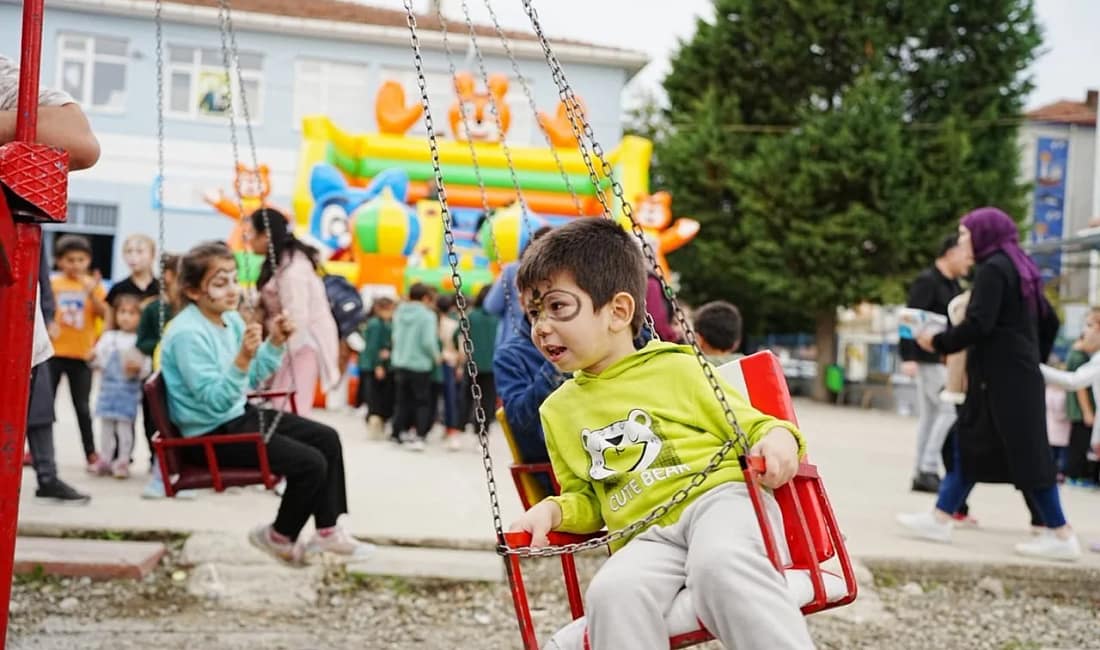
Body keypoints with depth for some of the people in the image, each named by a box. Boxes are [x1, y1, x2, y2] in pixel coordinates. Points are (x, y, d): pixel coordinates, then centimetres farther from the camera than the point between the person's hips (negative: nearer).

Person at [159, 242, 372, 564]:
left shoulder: (230, 319, 3)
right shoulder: (188, 334, -23)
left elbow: (252, 378, 12)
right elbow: (215, 401, -28)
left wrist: (275, 342, -2)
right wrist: (243, 358, -39)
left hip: (239, 415, 10)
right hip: (212, 433, -10)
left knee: (327, 438, 8)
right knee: (310, 463, -16)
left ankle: (327, 530, 15)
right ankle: (279, 537, 9)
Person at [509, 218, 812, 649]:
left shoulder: (676, 368, 9)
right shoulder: (558, 410, 21)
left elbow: (748, 424, 13)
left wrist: (779, 436, -10)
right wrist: (554, 510, 6)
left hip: (721, 499, -2)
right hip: (646, 537, 3)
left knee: (719, 562, -38)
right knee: (613, 592, -32)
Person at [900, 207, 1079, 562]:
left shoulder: (992, 269, -12)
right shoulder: (1019, 269, 16)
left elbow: (978, 324, -21)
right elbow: (1049, 321, 20)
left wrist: (938, 342, -9)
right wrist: (1034, 359, 25)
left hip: (1002, 378, -10)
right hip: (1019, 375, 10)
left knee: (1025, 453, -5)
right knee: (970, 445, 11)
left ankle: (1061, 535, 0)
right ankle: (940, 518, 14)